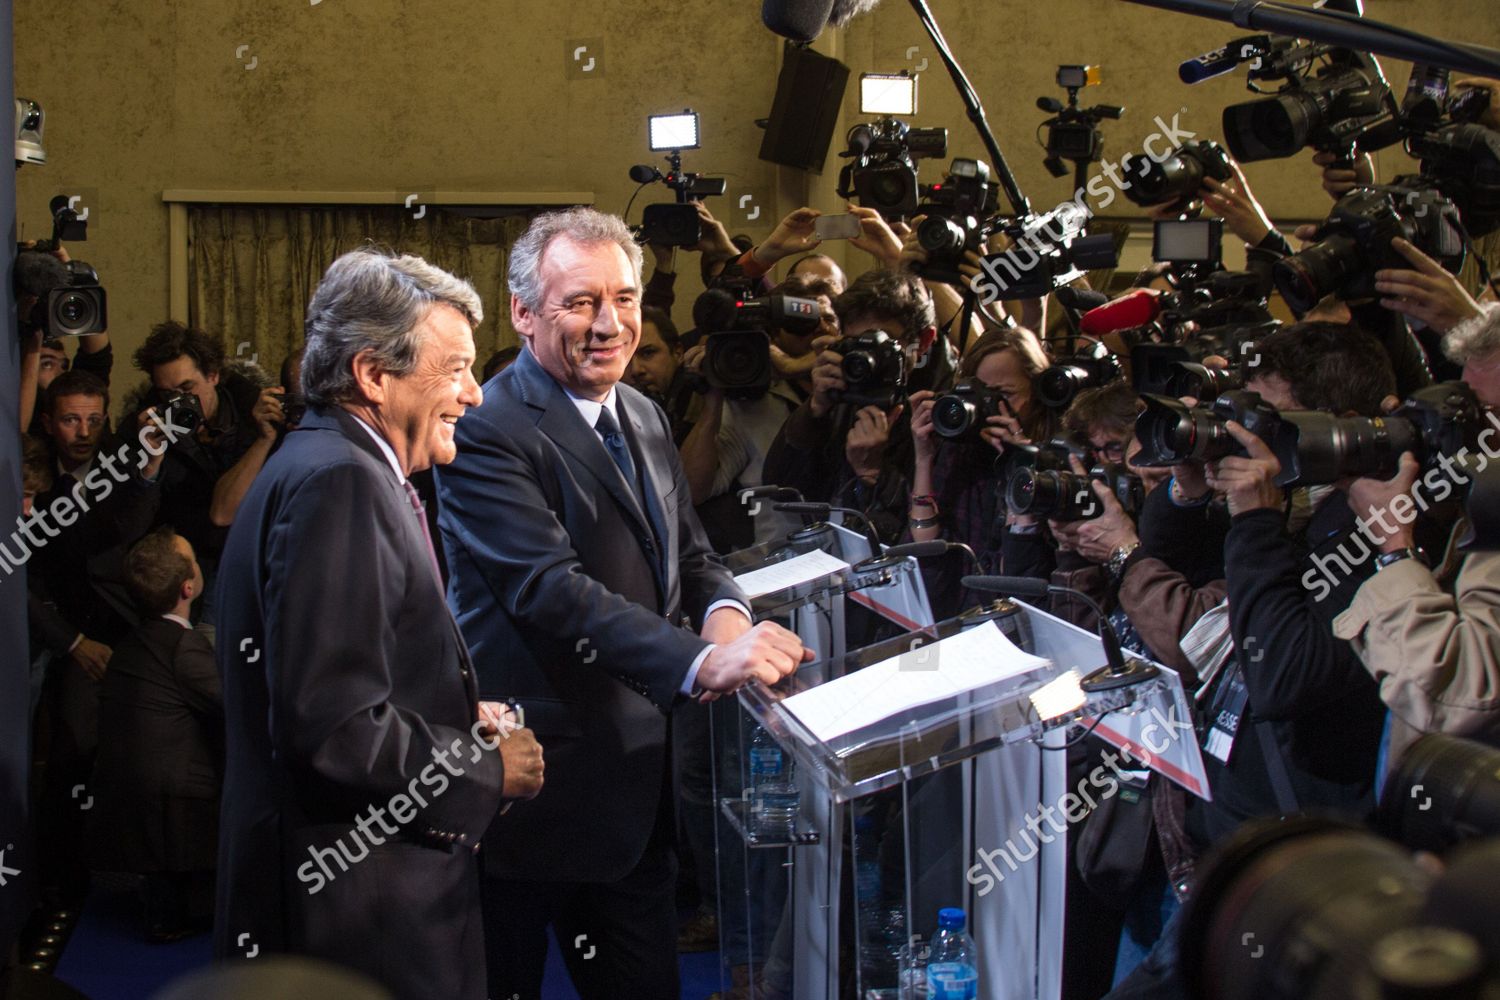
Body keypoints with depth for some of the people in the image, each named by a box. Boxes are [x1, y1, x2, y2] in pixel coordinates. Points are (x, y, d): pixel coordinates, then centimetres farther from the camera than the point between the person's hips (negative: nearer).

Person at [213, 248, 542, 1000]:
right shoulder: (337, 484, -18)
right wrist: (487, 769, -12)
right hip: (360, 910, -10)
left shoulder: (320, 468, 14)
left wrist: (459, 722, 8)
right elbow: (330, 726, -25)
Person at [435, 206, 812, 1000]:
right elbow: (552, 591, -28)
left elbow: (690, 555, 15)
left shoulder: (644, 419, 12)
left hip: (636, 777, 8)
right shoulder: (486, 432, -17)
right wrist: (702, 661, -38)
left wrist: (725, 612, -10)